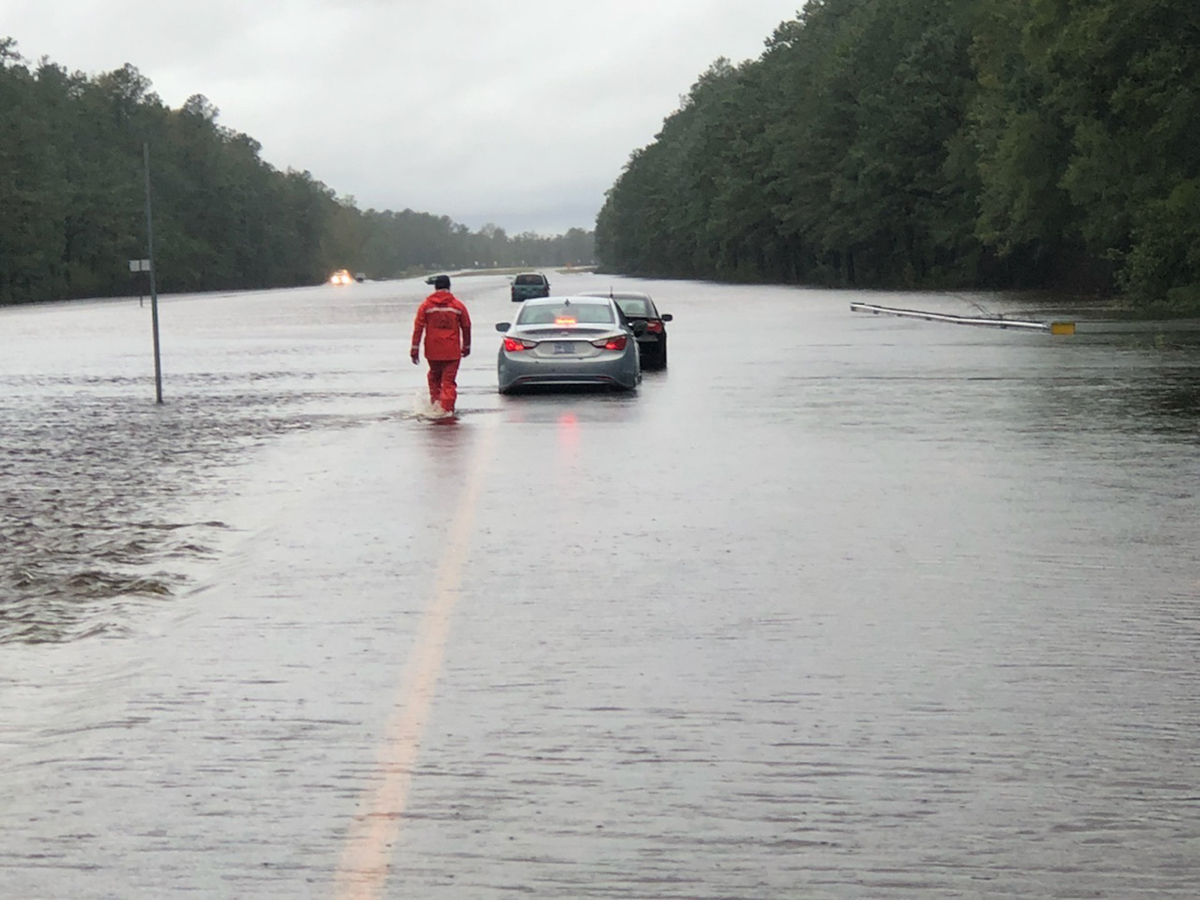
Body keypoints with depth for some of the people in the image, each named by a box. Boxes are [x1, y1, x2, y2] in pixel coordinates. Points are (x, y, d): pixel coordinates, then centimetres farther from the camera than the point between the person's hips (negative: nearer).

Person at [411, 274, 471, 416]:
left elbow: (418, 328, -4)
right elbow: (466, 327, 8)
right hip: (452, 351, -1)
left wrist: (415, 349, -2)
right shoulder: (458, 305, 1)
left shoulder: (426, 306, 0)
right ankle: (447, 408, -9)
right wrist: (466, 347, 21)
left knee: (434, 376, 21)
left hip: (433, 351, 1)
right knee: (449, 380, 1)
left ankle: (435, 400, 6)